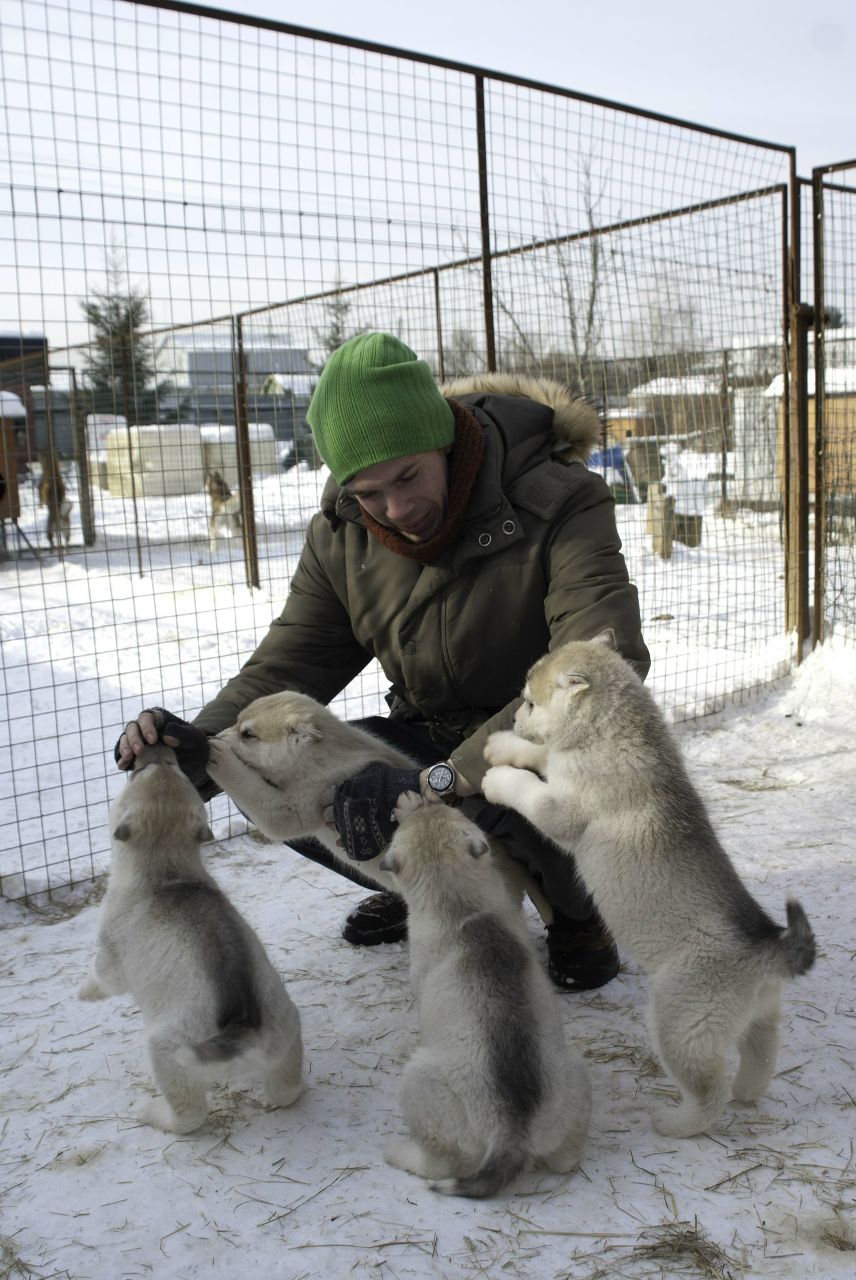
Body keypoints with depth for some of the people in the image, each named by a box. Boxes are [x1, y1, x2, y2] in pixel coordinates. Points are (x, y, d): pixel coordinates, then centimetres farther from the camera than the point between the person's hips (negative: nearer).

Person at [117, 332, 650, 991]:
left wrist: (443, 779, -46)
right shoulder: (341, 534, -8)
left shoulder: (561, 504, -25)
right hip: (432, 738, 5)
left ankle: (575, 913, -1)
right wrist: (204, 744, -28)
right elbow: (290, 662, -5)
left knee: (503, 796, -39)